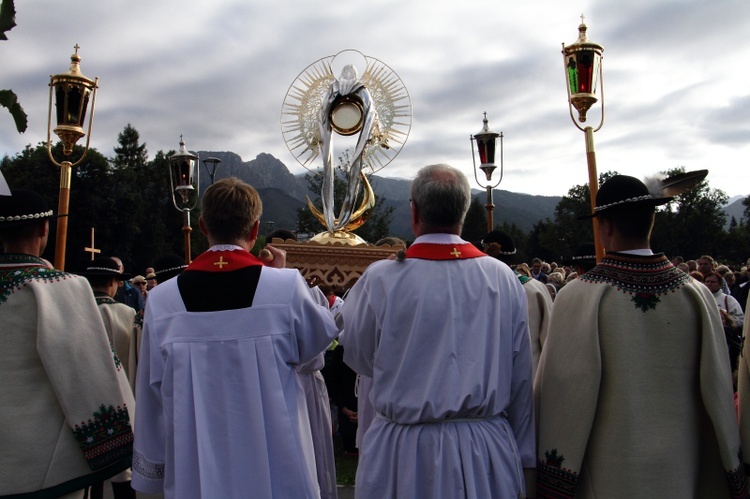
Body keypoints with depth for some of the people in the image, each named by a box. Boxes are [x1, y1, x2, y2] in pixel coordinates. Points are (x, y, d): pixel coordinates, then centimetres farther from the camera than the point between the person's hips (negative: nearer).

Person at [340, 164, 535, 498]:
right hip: (487, 453, 2)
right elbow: (520, 378, -2)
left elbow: (358, 358, -2)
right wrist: (523, 458, 9)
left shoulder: (381, 278, -15)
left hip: (404, 453, -1)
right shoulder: (503, 278, -8)